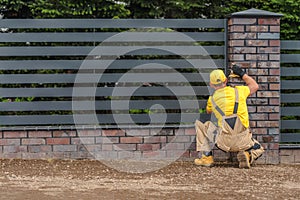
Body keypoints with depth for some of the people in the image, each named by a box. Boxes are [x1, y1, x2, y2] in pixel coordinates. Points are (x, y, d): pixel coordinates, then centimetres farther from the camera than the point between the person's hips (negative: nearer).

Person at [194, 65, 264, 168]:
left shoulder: (212, 99, 6)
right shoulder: (238, 91, 7)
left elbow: (208, 111, 31)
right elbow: (254, 86, 29)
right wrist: (242, 74, 33)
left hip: (224, 142, -1)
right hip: (243, 142, 1)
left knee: (200, 125, 20)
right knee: (258, 149, 31)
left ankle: (206, 157, 12)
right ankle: (247, 155, -5)